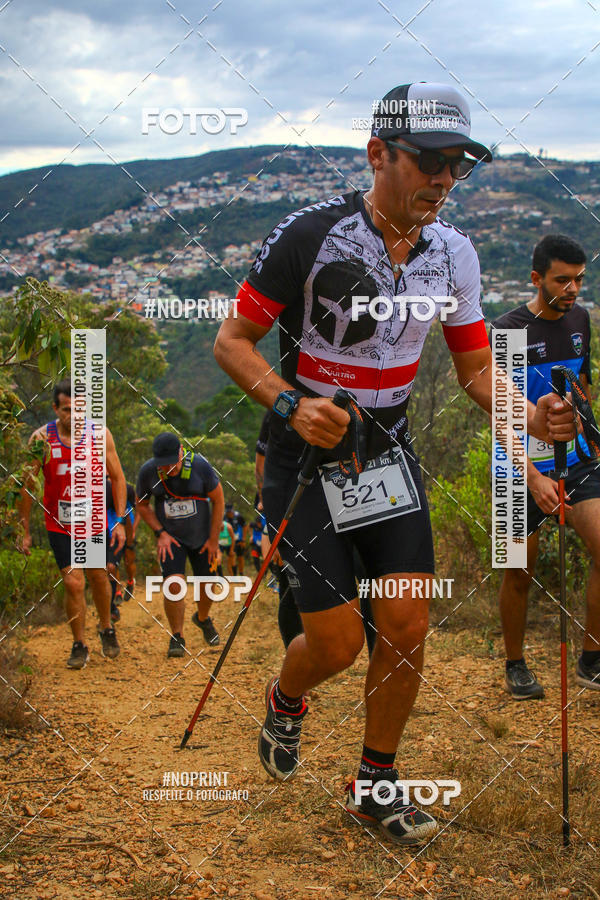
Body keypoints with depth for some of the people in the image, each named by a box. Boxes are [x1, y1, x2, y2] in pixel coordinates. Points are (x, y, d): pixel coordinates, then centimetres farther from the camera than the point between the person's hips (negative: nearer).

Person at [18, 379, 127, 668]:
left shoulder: (99, 434, -8)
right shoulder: (42, 438, -12)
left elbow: (117, 478, 1)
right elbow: (26, 486, -3)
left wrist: (119, 521, -4)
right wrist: (24, 531, -2)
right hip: (59, 525, -1)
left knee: (98, 577, 13)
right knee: (73, 583, -7)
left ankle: (106, 629, 39)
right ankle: (79, 646, 11)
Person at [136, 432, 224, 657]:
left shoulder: (200, 466, -17)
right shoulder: (147, 472, -14)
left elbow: (218, 500, -4)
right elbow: (141, 505, 3)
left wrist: (213, 538, -4)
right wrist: (160, 533, -8)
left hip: (201, 536, 1)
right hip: (170, 537, -1)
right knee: (174, 583, -20)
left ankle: (202, 618, 41)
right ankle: (176, 637, -5)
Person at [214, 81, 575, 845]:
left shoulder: (453, 253, -3)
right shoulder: (311, 234, -18)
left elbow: (474, 366, 5)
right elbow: (232, 340, -12)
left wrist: (528, 418, -15)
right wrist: (290, 403, -29)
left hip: (387, 452, 5)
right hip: (306, 454, -4)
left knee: (408, 624, -2)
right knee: (337, 643, -5)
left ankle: (375, 785, 19)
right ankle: (285, 699, 33)